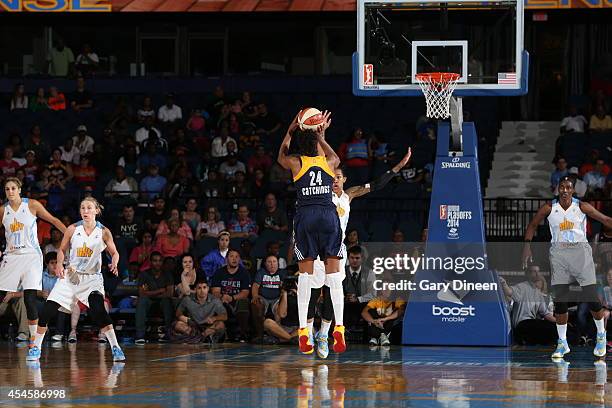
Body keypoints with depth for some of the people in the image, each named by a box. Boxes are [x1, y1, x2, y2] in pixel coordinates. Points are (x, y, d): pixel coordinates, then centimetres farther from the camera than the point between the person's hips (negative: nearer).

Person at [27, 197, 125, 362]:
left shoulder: (103, 232, -6)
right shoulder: (73, 229, -3)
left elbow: (114, 253, 3)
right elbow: (62, 250, 9)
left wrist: (114, 263, -20)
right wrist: (59, 264, -11)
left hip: (92, 278, -2)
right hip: (71, 275, 2)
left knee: (98, 309, -27)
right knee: (47, 310, -5)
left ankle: (115, 347, -18)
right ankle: (36, 347, 11)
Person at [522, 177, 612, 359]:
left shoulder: (582, 207, -3)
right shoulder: (549, 208, 0)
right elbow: (533, 225, 12)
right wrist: (527, 246, 2)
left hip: (580, 251, -1)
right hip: (559, 253, 1)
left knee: (592, 297, -6)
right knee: (560, 300, -2)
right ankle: (562, 342, 8)